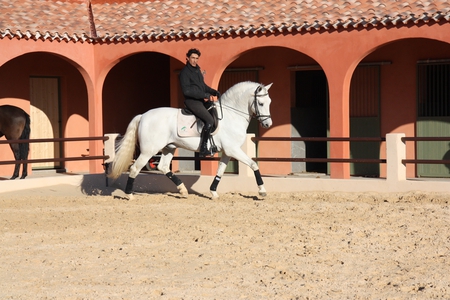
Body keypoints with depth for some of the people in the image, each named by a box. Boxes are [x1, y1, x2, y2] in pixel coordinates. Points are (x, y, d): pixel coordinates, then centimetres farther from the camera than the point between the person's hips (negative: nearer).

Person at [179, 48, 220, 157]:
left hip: (201, 100, 10)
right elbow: (186, 91, -20)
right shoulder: (185, 72, -11)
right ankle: (203, 149, -21)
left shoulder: (197, 70, 16)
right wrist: (204, 95, -22)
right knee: (209, 120, -23)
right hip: (192, 101, -10)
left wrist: (213, 92, 8)